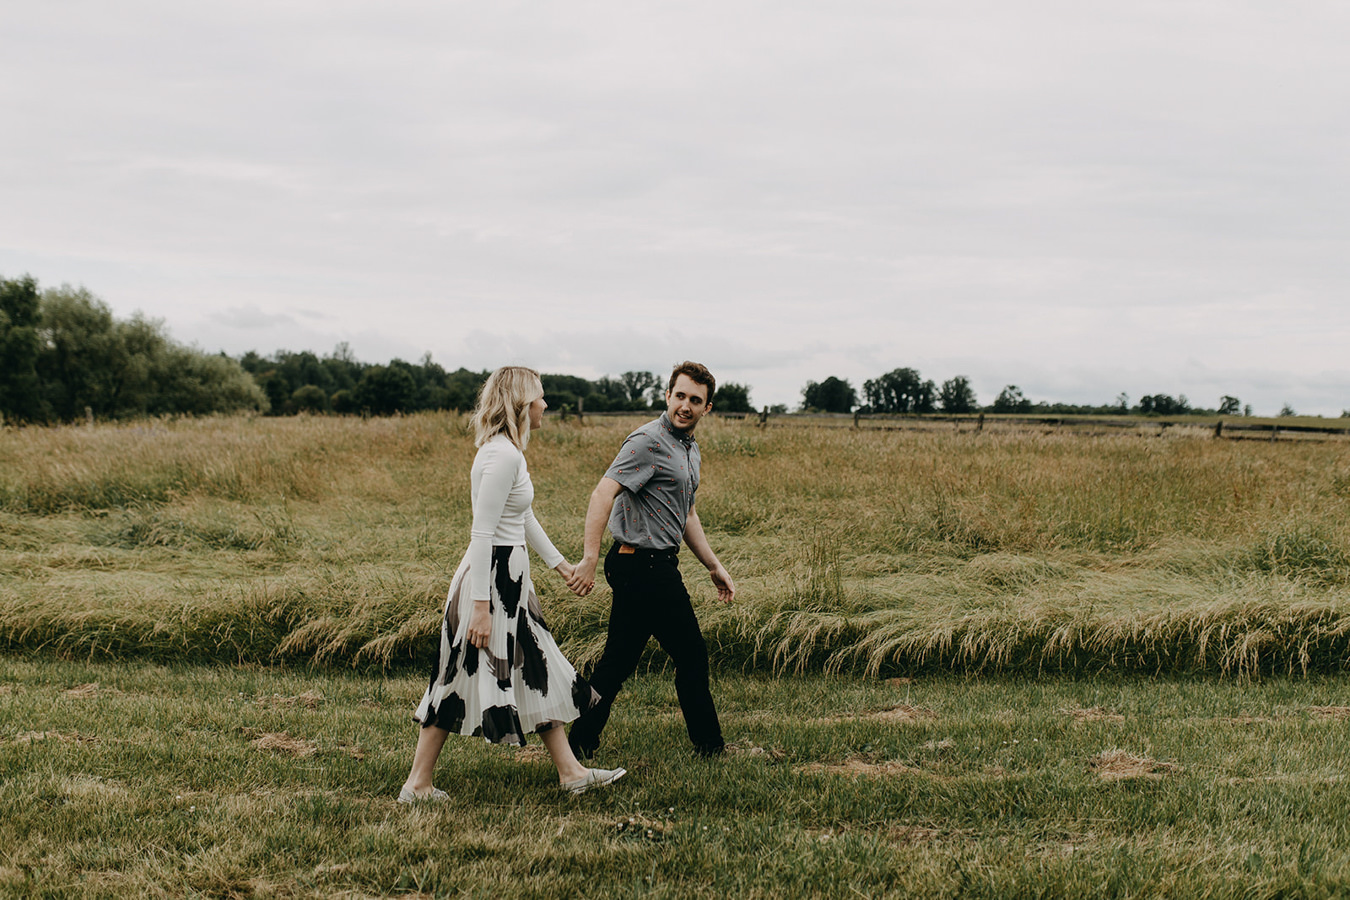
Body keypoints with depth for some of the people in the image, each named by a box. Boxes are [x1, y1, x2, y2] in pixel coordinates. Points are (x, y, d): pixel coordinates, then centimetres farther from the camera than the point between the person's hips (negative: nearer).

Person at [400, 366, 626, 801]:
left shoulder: (508, 451, 11)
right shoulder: (503, 455, -20)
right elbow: (483, 534, -23)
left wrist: (558, 561, 32)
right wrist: (481, 604, -24)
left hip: (511, 577, 10)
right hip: (493, 577, -10)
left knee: (539, 671, 14)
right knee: (465, 677, -2)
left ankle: (571, 771, 22)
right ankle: (418, 784, 8)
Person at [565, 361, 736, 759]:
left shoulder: (689, 449, 17)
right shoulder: (649, 441, -15)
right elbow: (603, 493, -25)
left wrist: (714, 566, 26)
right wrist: (590, 558, -34)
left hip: (654, 567, 10)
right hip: (646, 567, -10)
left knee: (618, 662, 10)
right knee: (691, 657, 1)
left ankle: (579, 745, 13)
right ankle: (709, 747, 14)